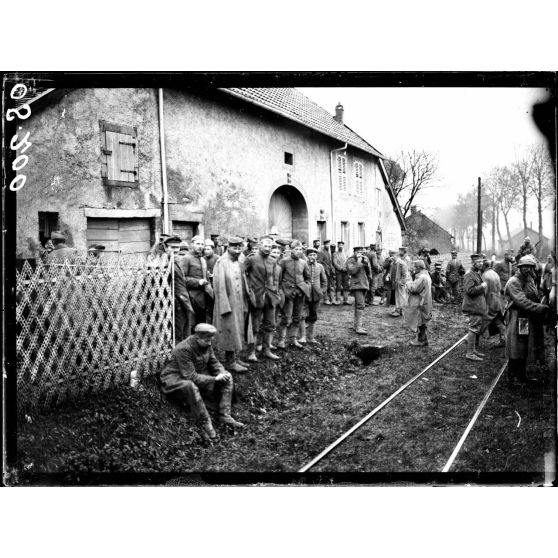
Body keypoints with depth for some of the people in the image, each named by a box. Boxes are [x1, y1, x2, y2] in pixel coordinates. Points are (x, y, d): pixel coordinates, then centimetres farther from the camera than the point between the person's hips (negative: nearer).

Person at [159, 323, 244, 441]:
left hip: (199, 375, 8)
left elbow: (214, 363, 10)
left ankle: (224, 415, -13)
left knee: (228, 377, -5)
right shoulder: (184, 349, -28)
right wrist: (215, 379, -29)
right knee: (190, 386, -44)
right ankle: (205, 423, -33)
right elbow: (191, 377, -31)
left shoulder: (206, 345, -4)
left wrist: (222, 374, -13)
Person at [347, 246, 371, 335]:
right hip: (356, 285, -7)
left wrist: (366, 263, -6)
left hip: (364, 284, 7)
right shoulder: (350, 261, -4)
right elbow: (352, 271, -19)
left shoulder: (365, 259, 15)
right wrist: (358, 261, -15)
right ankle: (358, 327, -20)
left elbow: (368, 272, 11)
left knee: (358, 305, 12)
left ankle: (357, 325, 18)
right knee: (360, 305, -17)